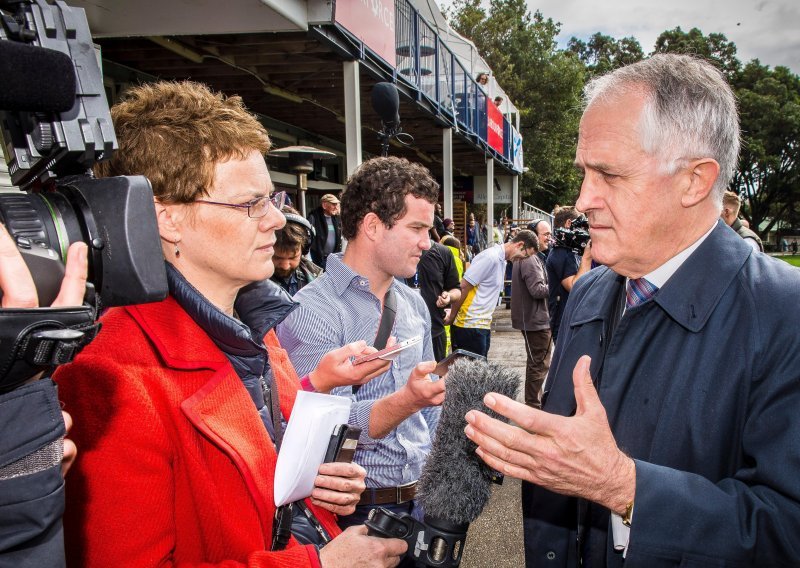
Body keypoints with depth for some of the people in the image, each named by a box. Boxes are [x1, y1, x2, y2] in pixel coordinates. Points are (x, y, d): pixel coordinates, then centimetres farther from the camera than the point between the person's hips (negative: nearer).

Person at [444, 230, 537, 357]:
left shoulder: (502, 261, 14)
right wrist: (451, 318, -10)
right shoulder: (490, 257, -16)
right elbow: (463, 287, -17)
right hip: (470, 326, -9)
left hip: (484, 326, 9)